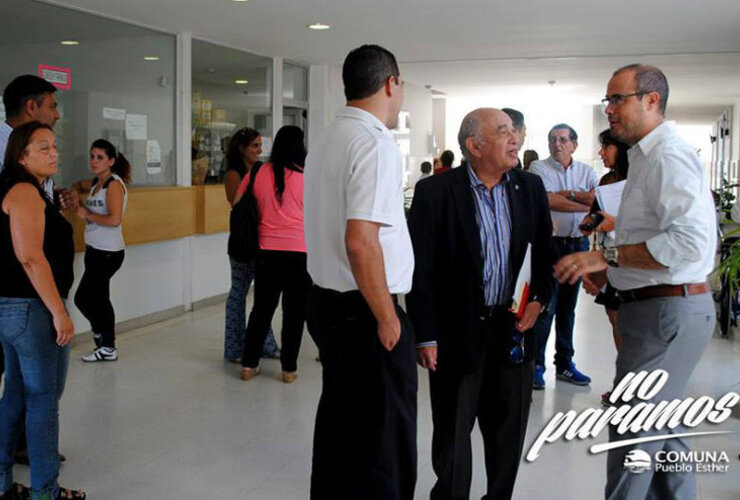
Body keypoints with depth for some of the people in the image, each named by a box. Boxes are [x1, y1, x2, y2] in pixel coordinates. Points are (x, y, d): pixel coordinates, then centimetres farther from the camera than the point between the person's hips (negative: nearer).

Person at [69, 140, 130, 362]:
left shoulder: (114, 184, -14)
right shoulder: (96, 182, 11)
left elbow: (114, 219, -26)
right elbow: (79, 185, 35)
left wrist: (87, 215, -14)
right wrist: (74, 192, 12)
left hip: (108, 253, -9)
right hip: (95, 250, 9)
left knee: (83, 298, -6)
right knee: (100, 300, 13)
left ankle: (101, 334, 10)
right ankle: (107, 347, 22)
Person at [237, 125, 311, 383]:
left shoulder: (257, 174, 1)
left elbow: (237, 206, 10)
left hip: (267, 251, 3)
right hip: (300, 252, -2)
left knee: (261, 309, 13)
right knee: (294, 312, 6)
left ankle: (249, 364, 17)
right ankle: (289, 368, 11)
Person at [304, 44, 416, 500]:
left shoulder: (328, 139, 12)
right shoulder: (376, 143, -16)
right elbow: (361, 241, -25)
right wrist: (387, 318, -15)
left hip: (327, 302, 9)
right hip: (364, 312, -9)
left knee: (339, 425, 21)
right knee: (383, 444, 2)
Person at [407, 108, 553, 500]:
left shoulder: (530, 188, 4)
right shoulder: (435, 193, -10)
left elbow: (545, 251, 13)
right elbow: (420, 270, -10)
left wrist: (539, 298, -3)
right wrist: (425, 336, -11)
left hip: (514, 327, 4)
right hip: (457, 332, -4)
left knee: (509, 431, 15)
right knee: (452, 435, 9)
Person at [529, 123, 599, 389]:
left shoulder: (586, 171, 10)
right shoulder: (539, 168, -2)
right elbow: (548, 201, -17)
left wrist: (568, 194, -16)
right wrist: (587, 205, -13)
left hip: (578, 244, 5)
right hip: (550, 243, -4)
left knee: (567, 307, 13)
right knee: (545, 306, -6)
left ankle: (564, 364, 22)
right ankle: (535, 364, 4)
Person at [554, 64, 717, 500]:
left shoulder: (669, 156, -16)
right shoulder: (650, 157, 17)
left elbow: (690, 240, -28)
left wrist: (606, 256, -26)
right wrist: (611, 268, 13)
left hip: (667, 312, -11)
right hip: (665, 306, 11)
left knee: (634, 433, -4)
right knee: (664, 429, 19)